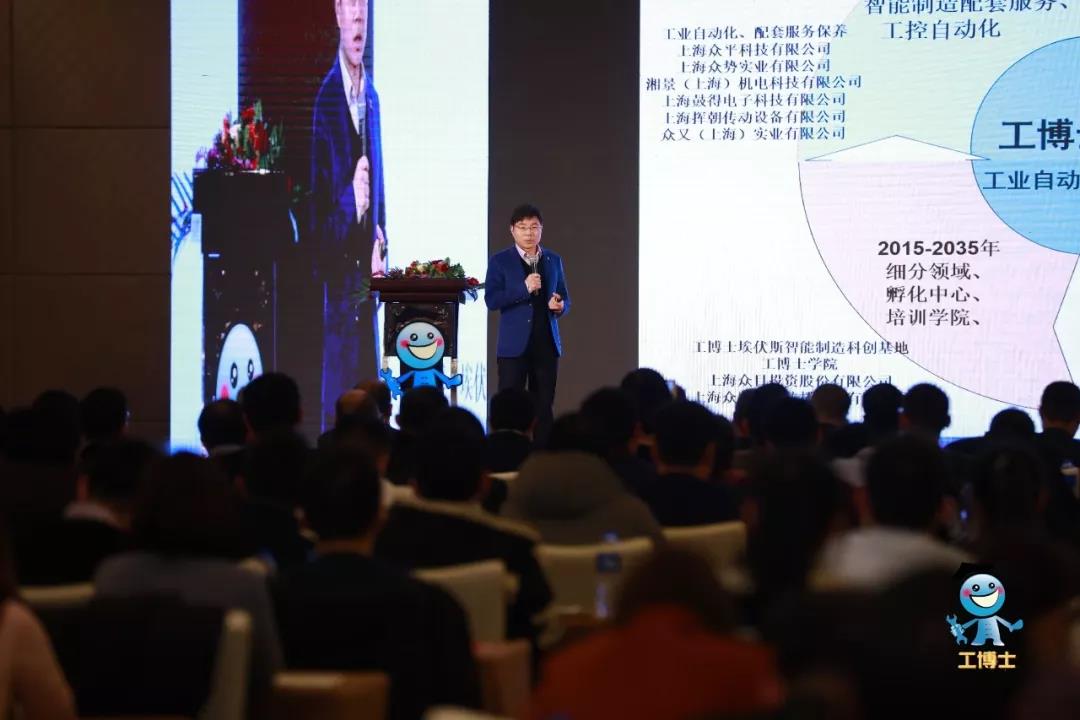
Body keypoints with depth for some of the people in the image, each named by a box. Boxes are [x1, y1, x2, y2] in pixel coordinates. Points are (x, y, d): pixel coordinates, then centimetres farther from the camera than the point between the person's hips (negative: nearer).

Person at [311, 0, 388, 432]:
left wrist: (379, 244, 5)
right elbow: (319, 188, -11)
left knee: (368, 369, 9)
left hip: (367, 259, 7)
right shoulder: (327, 95, -10)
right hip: (338, 258, -7)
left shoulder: (372, 96, 12)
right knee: (339, 366, -4)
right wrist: (350, 202, -24)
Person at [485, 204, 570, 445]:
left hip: (546, 344, 3)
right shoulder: (500, 261, 1)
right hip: (515, 344, -3)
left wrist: (560, 306, -8)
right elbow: (491, 300, -9)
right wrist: (524, 288, -18)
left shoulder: (554, 261, 11)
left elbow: (564, 298, 16)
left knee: (544, 407, 5)